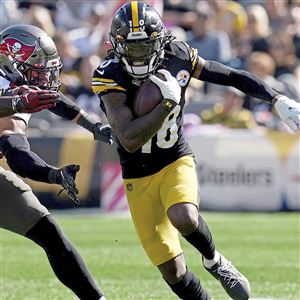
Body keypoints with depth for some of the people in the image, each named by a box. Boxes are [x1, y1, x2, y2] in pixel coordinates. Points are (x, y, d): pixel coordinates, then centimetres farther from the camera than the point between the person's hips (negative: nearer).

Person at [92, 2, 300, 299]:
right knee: (172, 271, -3)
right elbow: (130, 140, -30)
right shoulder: (110, 76, -21)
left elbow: (233, 77, 3)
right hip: (139, 178, -1)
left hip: (176, 163, 1)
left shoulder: (178, 57, -10)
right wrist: (168, 102, -30)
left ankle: (214, 262, -2)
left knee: (183, 218, -33)